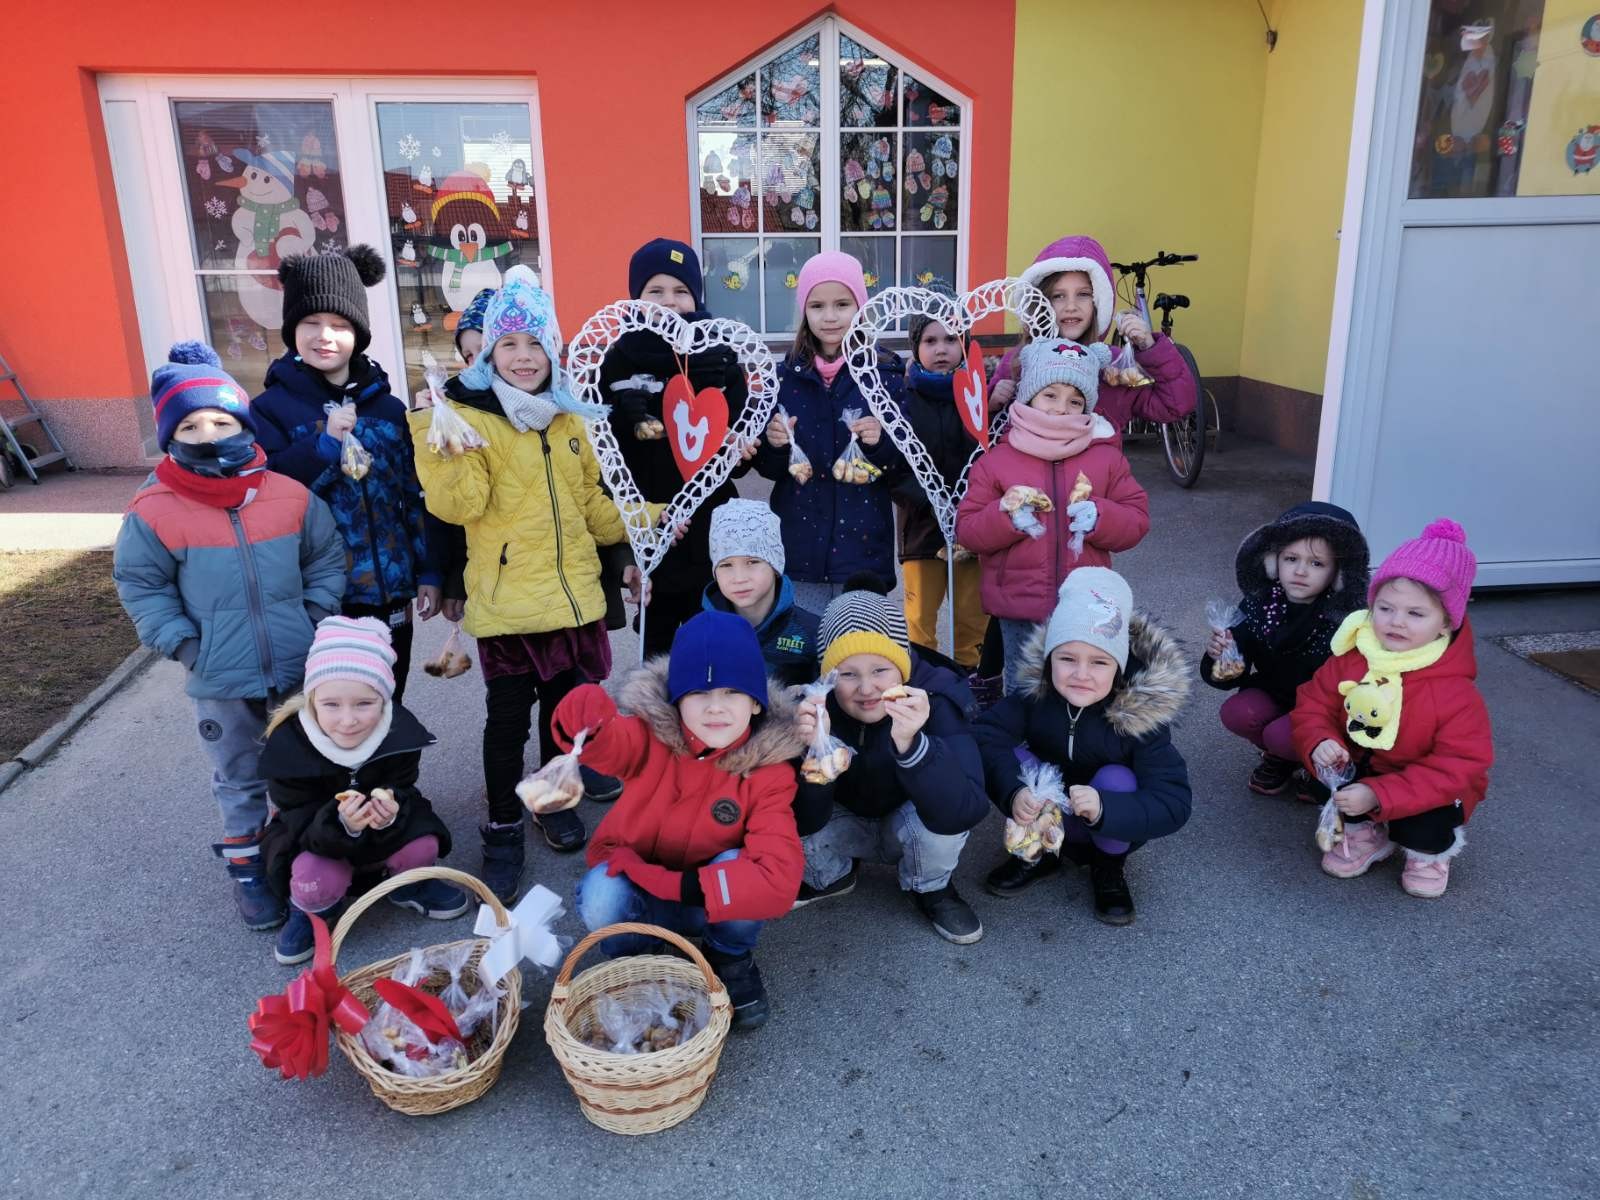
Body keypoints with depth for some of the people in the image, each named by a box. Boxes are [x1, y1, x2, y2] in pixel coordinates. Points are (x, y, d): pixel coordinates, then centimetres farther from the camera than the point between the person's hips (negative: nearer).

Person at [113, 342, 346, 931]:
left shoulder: (291, 495, -8)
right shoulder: (154, 511, -11)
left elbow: (326, 558, 5)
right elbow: (140, 585, -1)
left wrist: (315, 618, -4)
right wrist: (183, 643, -10)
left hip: (300, 667, 2)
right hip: (221, 679, -1)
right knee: (240, 781, 15)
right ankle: (248, 869, 33)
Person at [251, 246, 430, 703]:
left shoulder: (389, 408, 6)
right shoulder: (271, 408, -3)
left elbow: (416, 497, 9)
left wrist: (428, 572, 7)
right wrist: (325, 440, -20)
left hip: (390, 592, 3)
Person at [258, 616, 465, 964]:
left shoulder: (401, 732, -25)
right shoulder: (288, 745, -30)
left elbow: (403, 794, -17)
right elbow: (301, 824, -25)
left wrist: (391, 814, -43)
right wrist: (339, 824, -48)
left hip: (385, 832, 2)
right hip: (312, 835, -2)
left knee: (422, 845, -27)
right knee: (318, 882, -32)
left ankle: (409, 884, 10)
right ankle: (312, 911, 6)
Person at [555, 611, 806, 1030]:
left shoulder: (768, 770, -20)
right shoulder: (649, 737, -21)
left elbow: (780, 879, -32)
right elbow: (607, 743, -46)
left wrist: (680, 885, -36)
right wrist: (583, 724, -70)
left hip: (715, 905, 1)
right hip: (636, 895, 0)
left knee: (740, 867, -31)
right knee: (602, 896, -33)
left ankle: (731, 960, 2)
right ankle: (632, 959, 4)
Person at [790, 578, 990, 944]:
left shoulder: (938, 697, -29)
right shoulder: (814, 701, -25)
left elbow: (963, 812, -41)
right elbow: (806, 821, -27)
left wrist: (909, 744, -57)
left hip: (912, 827, -1)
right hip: (847, 825, 2)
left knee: (947, 814, -34)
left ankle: (929, 889, 2)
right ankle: (832, 875, 10)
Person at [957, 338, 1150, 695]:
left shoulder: (1107, 458, 4)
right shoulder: (996, 461, -1)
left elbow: (1137, 519, 3)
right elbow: (966, 529, -2)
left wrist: (1099, 517, -17)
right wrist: (1005, 516, -21)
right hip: (1019, 611, -1)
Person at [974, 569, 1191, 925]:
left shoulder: (1141, 713, -27)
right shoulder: (1036, 691, -21)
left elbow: (1174, 804, -32)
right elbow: (987, 734, -31)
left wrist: (1103, 808, -49)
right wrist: (1014, 792, -48)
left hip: (1116, 826, -1)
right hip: (1050, 823, 2)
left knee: (1116, 779, -32)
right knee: (1013, 758, -24)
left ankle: (1109, 867, -2)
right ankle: (1037, 853, 0)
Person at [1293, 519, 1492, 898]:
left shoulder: (1457, 692, -28)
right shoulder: (1351, 658, -16)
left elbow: (1456, 768, -28)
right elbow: (1313, 705, -6)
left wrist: (1377, 795, -36)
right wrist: (1319, 743, -30)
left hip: (1430, 791, -3)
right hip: (1362, 766, 3)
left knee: (1422, 829, -29)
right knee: (1331, 770, -26)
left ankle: (1431, 852, 13)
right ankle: (1365, 834, 6)